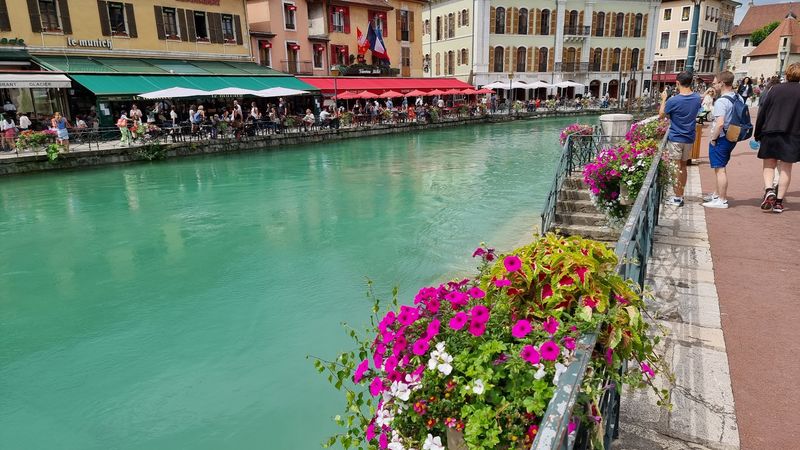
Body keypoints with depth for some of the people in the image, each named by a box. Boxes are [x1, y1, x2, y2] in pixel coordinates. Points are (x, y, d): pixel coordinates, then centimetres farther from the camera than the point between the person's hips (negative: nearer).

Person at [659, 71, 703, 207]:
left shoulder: (673, 101, -19)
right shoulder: (697, 98, -1)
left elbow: (661, 115, -4)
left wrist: (664, 99, 7)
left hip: (675, 138, -5)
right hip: (689, 138, 5)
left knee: (677, 167, 1)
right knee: (683, 166, 14)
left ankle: (677, 198, 5)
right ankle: (680, 195, 22)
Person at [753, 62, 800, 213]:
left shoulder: (775, 89, 0)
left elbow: (762, 112, 1)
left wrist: (757, 134, 8)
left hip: (770, 134, 0)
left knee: (768, 165, 10)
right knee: (785, 169, 8)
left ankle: (769, 189, -16)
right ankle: (779, 201, 8)